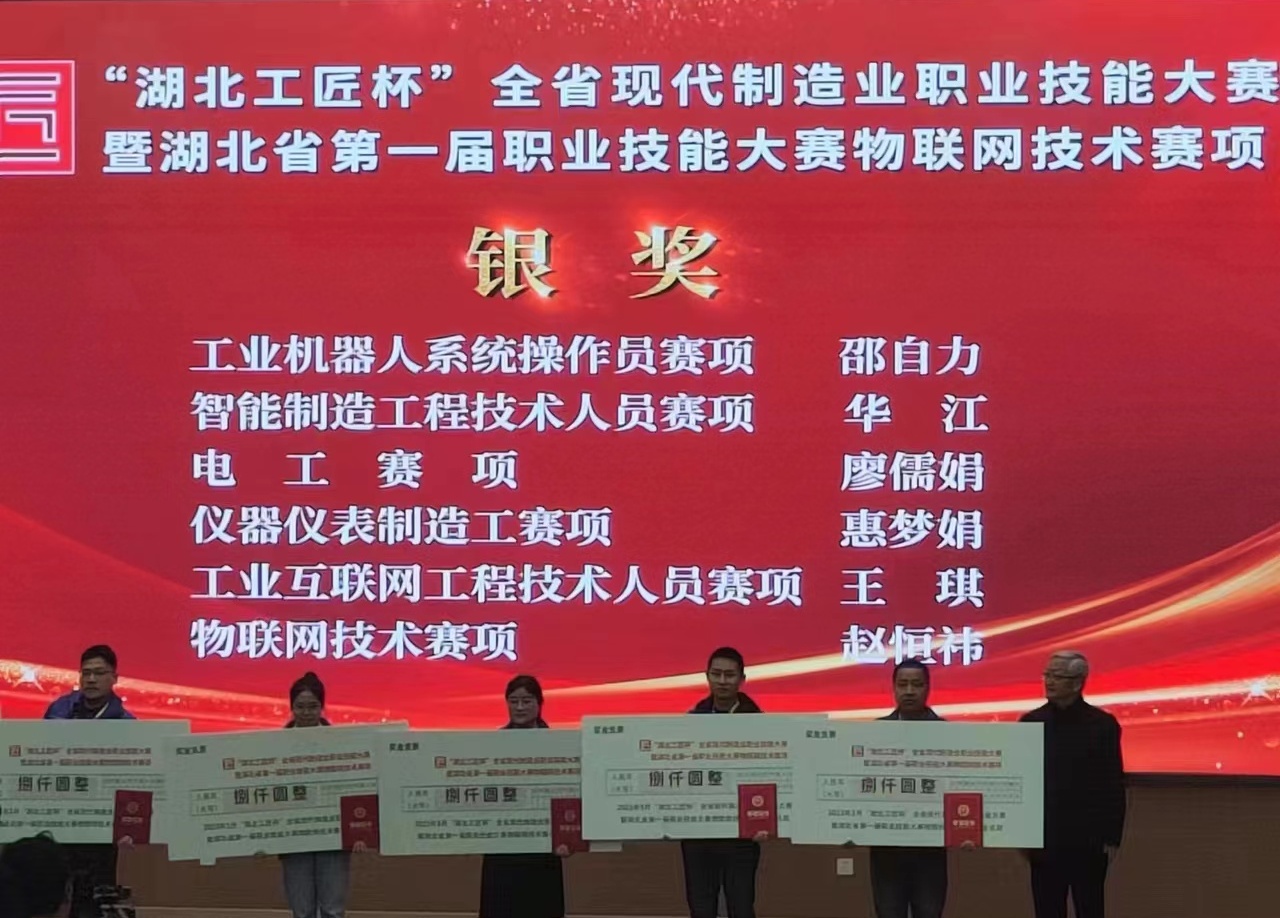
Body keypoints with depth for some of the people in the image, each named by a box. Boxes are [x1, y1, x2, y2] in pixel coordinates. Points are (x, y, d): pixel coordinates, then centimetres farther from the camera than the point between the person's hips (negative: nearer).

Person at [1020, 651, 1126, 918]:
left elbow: (1114, 786, -3)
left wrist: (1112, 837, -7)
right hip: (1044, 839, 3)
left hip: (1088, 840, -3)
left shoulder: (1102, 725, -3)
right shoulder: (1031, 723, 4)